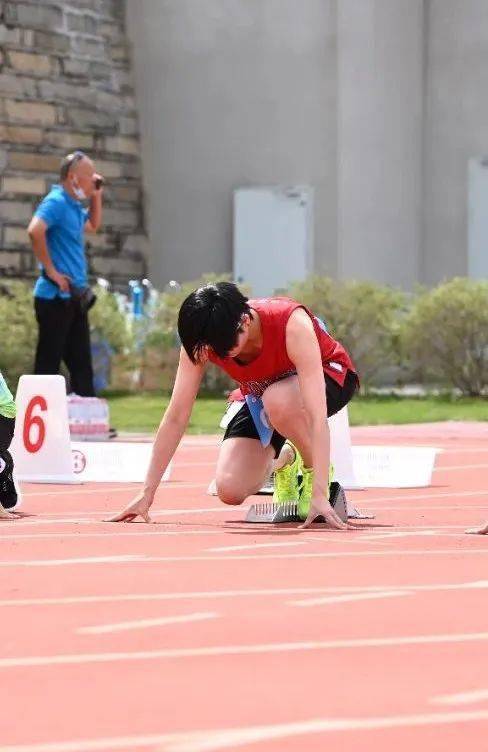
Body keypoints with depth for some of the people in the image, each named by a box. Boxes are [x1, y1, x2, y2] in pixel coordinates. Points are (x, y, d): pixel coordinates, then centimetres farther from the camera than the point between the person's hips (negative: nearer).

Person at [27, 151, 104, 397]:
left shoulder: (74, 206, 15)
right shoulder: (56, 202, -13)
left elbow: (93, 226, 36)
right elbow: (35, 231, -30)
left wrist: (96, 196, 21)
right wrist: (51, 270, -22)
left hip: (74, 299, 10)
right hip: (56, 297, -9)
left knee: (82, 366, 11)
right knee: (48, 364, -6)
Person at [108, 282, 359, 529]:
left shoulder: (293, 324, -38)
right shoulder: (201, 340, -25)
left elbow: (317, 414, -43)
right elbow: (176, 417, -21)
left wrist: (319, 494, -50)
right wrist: (147, 493, -22)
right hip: (262, 392, 4)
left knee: (278, 401, -40)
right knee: (230, 489, -16)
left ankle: (315, 471, -13)